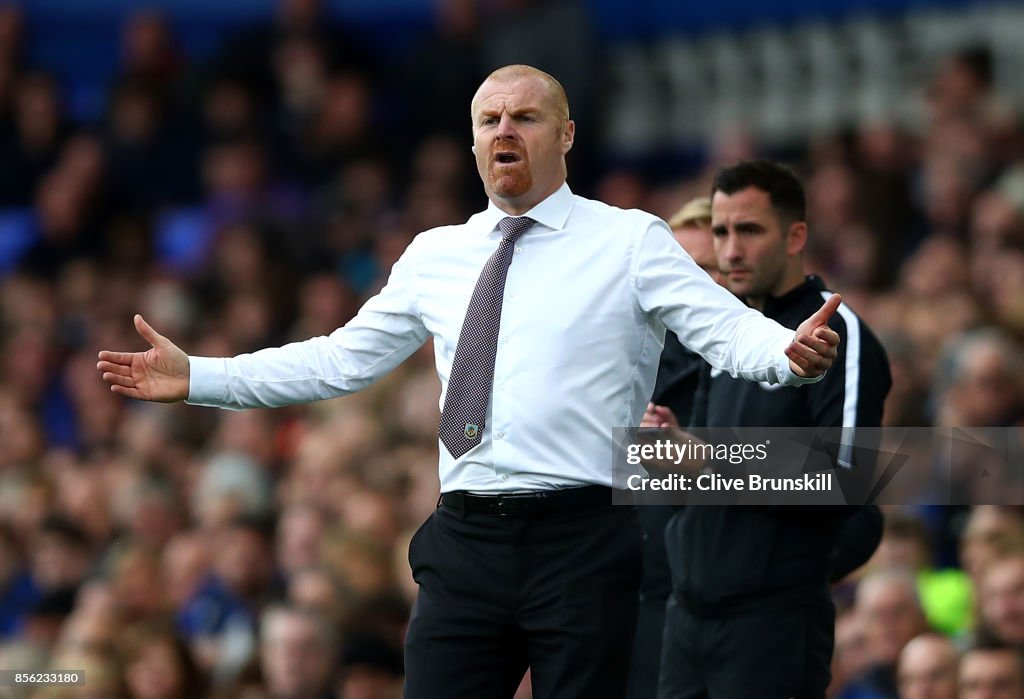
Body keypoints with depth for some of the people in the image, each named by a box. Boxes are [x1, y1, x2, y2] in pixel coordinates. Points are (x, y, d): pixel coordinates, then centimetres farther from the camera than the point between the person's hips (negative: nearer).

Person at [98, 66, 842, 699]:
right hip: (466, 545, 4)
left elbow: (730, 333, -9)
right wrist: (197, 378, 12)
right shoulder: (436, 256, 14)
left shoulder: (631, 241, 1)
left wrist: (793, 353, -31)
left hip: (582, 541, -4)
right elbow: (342, 359, 18)